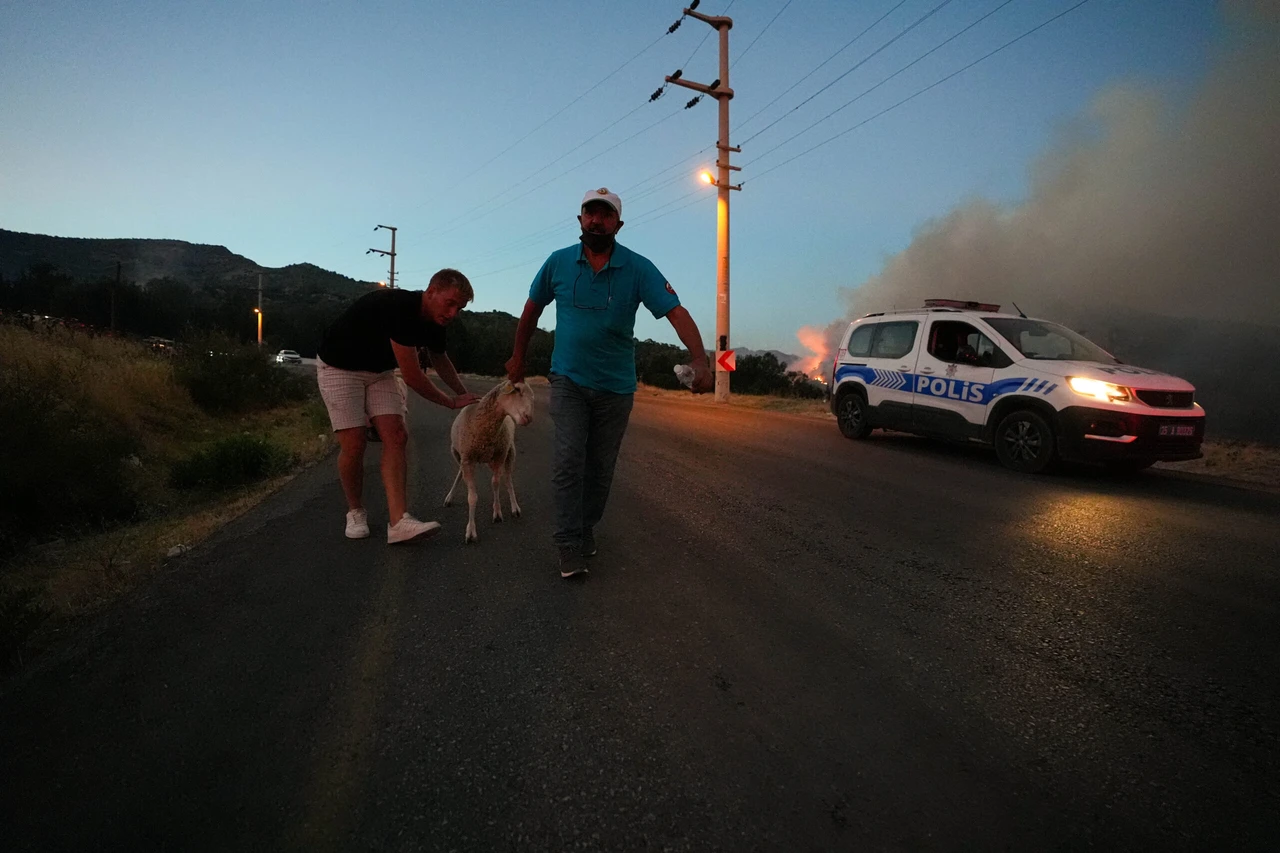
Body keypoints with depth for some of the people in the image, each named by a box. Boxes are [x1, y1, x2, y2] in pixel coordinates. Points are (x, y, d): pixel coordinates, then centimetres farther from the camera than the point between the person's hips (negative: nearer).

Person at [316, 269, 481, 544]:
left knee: (396, 437, -10)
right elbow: (411, 376, -30)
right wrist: (451, 403, -18)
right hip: (339, 367, -7)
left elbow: (440, 359, 16)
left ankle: (398, 521, -15)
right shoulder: (399, 307, -33)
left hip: (381, 369, 7)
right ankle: (355, 512, 12)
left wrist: (465, 394, 14)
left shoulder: (434, 321, -7)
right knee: (354, 443, -12)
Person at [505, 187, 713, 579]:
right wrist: (518, 357, 16)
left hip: (616, 385, 1)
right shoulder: (559, 262, -3)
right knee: (569, 459, -13)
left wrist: (699, 360, -36)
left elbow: (676, 312, -20)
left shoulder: (638, 269, -10)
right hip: (568, 380, 0)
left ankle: (586, 529, 31)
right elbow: (532, 308, 11)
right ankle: (570, 546, -4)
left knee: (600, 466, 10)